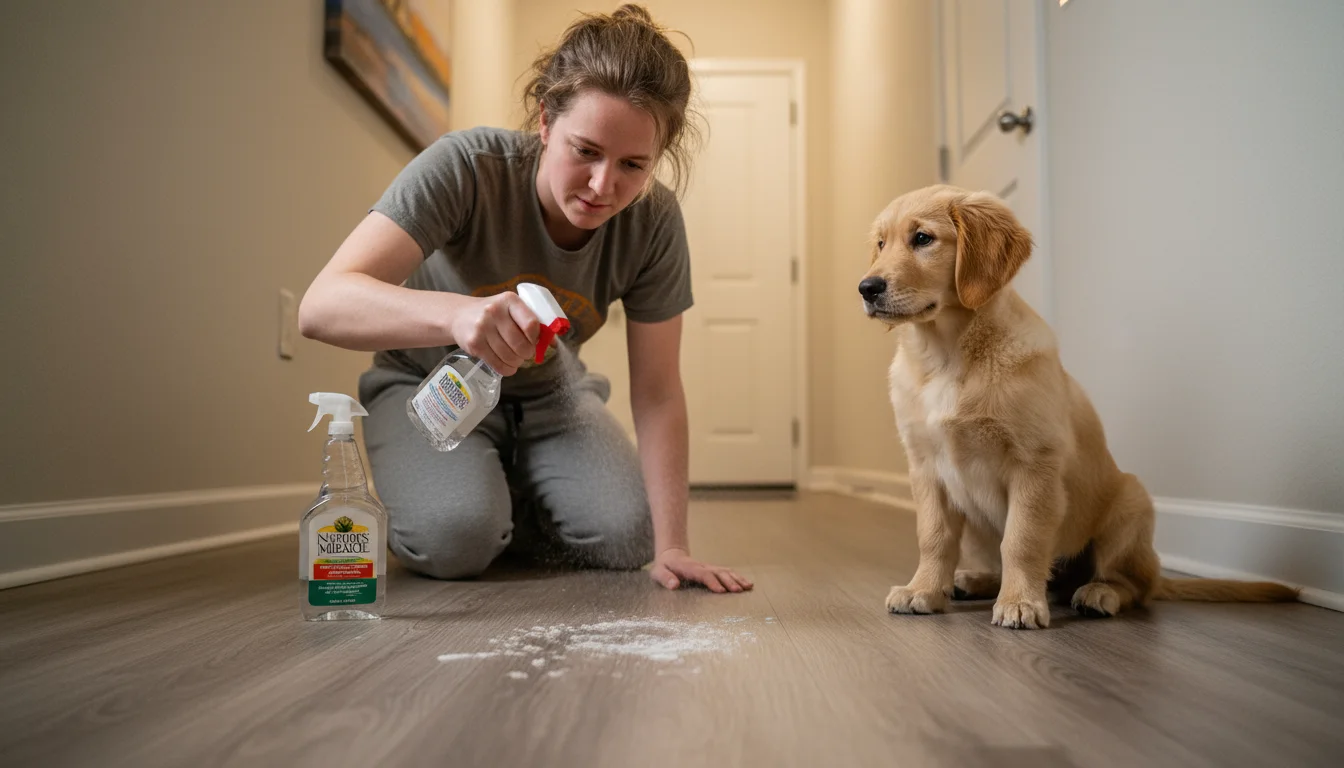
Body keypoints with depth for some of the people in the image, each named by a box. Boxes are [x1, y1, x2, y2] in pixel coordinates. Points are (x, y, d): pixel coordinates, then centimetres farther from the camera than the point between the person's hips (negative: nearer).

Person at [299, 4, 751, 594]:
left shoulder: (654, 220, -22)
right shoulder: (466, 167, -32)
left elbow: (657, 393, -16)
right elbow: (321, 305, -41)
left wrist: (670, 546, -20)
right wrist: (456, 313, -61)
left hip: (547, 392, 3)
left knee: (627, 536, -18)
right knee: (454, 537, -30)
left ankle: (514, 510, 14)